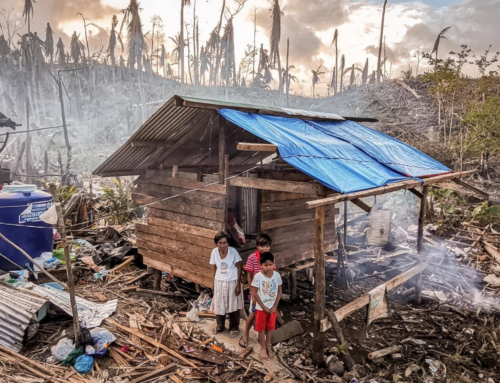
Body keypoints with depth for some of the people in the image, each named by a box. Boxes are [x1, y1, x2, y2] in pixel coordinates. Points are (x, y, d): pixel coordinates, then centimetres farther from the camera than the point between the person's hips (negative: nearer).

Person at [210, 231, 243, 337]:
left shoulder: (233, 251, -20)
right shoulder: (214, 252, -10)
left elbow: (239, 267, -11)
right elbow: (215, 268, 3)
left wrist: (238, 284, -12)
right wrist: (214, 284, 7)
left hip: (232, 282, -3)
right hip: (219, 282, 3)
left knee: (233, 306, 10)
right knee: (219, 305, 17)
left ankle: (234, 328, 30)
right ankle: (220, 326, 40)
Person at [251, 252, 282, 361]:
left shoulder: (277, 275, -9)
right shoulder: (258, 276, -18)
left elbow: (279, 291, -1)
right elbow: (254, 293, -14)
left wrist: (275, 306, -7)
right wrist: (264, 307, -12)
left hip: (273, 308, 3)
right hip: (261, 308, -3)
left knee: (270, 328, 17)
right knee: (261, 328, 11)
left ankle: (268, 347, 35)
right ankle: (263, 348, 28)